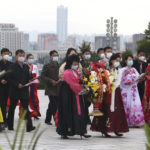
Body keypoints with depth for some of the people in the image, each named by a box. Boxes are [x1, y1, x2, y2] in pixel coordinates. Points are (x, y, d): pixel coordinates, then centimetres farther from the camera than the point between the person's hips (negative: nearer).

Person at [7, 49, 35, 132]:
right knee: (12, 108, 9)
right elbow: (9, 78, -9)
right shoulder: (12, 67, -3)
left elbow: (28, 77, 15)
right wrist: (17, 84, -17)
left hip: (24, 91, 3)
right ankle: (10, 126, 21)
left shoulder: (26, 66, 11)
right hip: (15, 91, -3)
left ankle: (29, 126, -15)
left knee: (26, 108, -7)